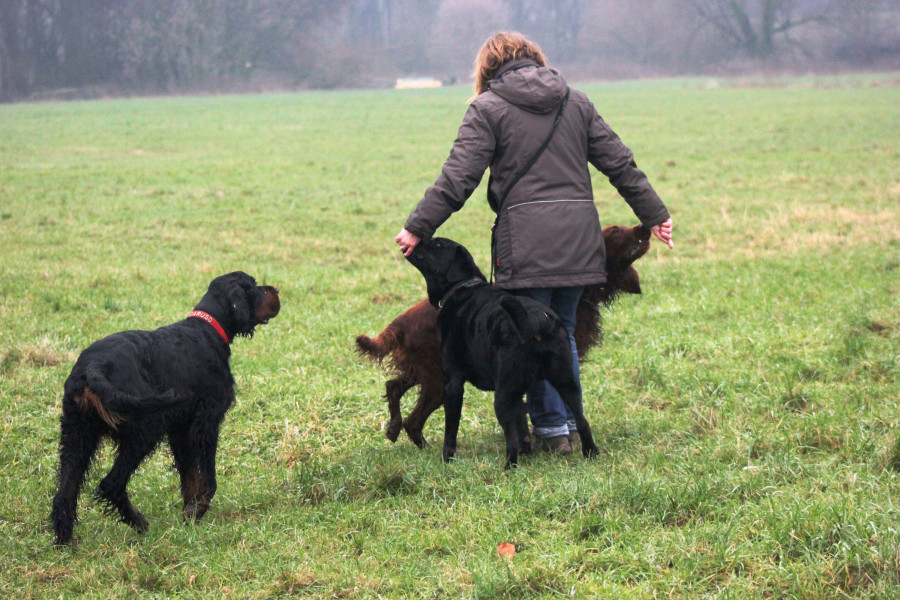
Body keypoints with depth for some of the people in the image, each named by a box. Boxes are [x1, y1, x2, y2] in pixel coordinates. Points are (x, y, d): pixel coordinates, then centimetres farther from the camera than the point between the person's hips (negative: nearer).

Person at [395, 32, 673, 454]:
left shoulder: (487, 107, 0)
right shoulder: (575, 102, 15)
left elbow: (458, 178, -8)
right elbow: (619, 163, 15)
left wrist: (418, 228, -6)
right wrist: (654, 213, 21)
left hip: (527, 241, -5)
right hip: (579, 239, 5)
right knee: (563, 330, 17)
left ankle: (552, 427, 5)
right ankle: (571, 424, 17)